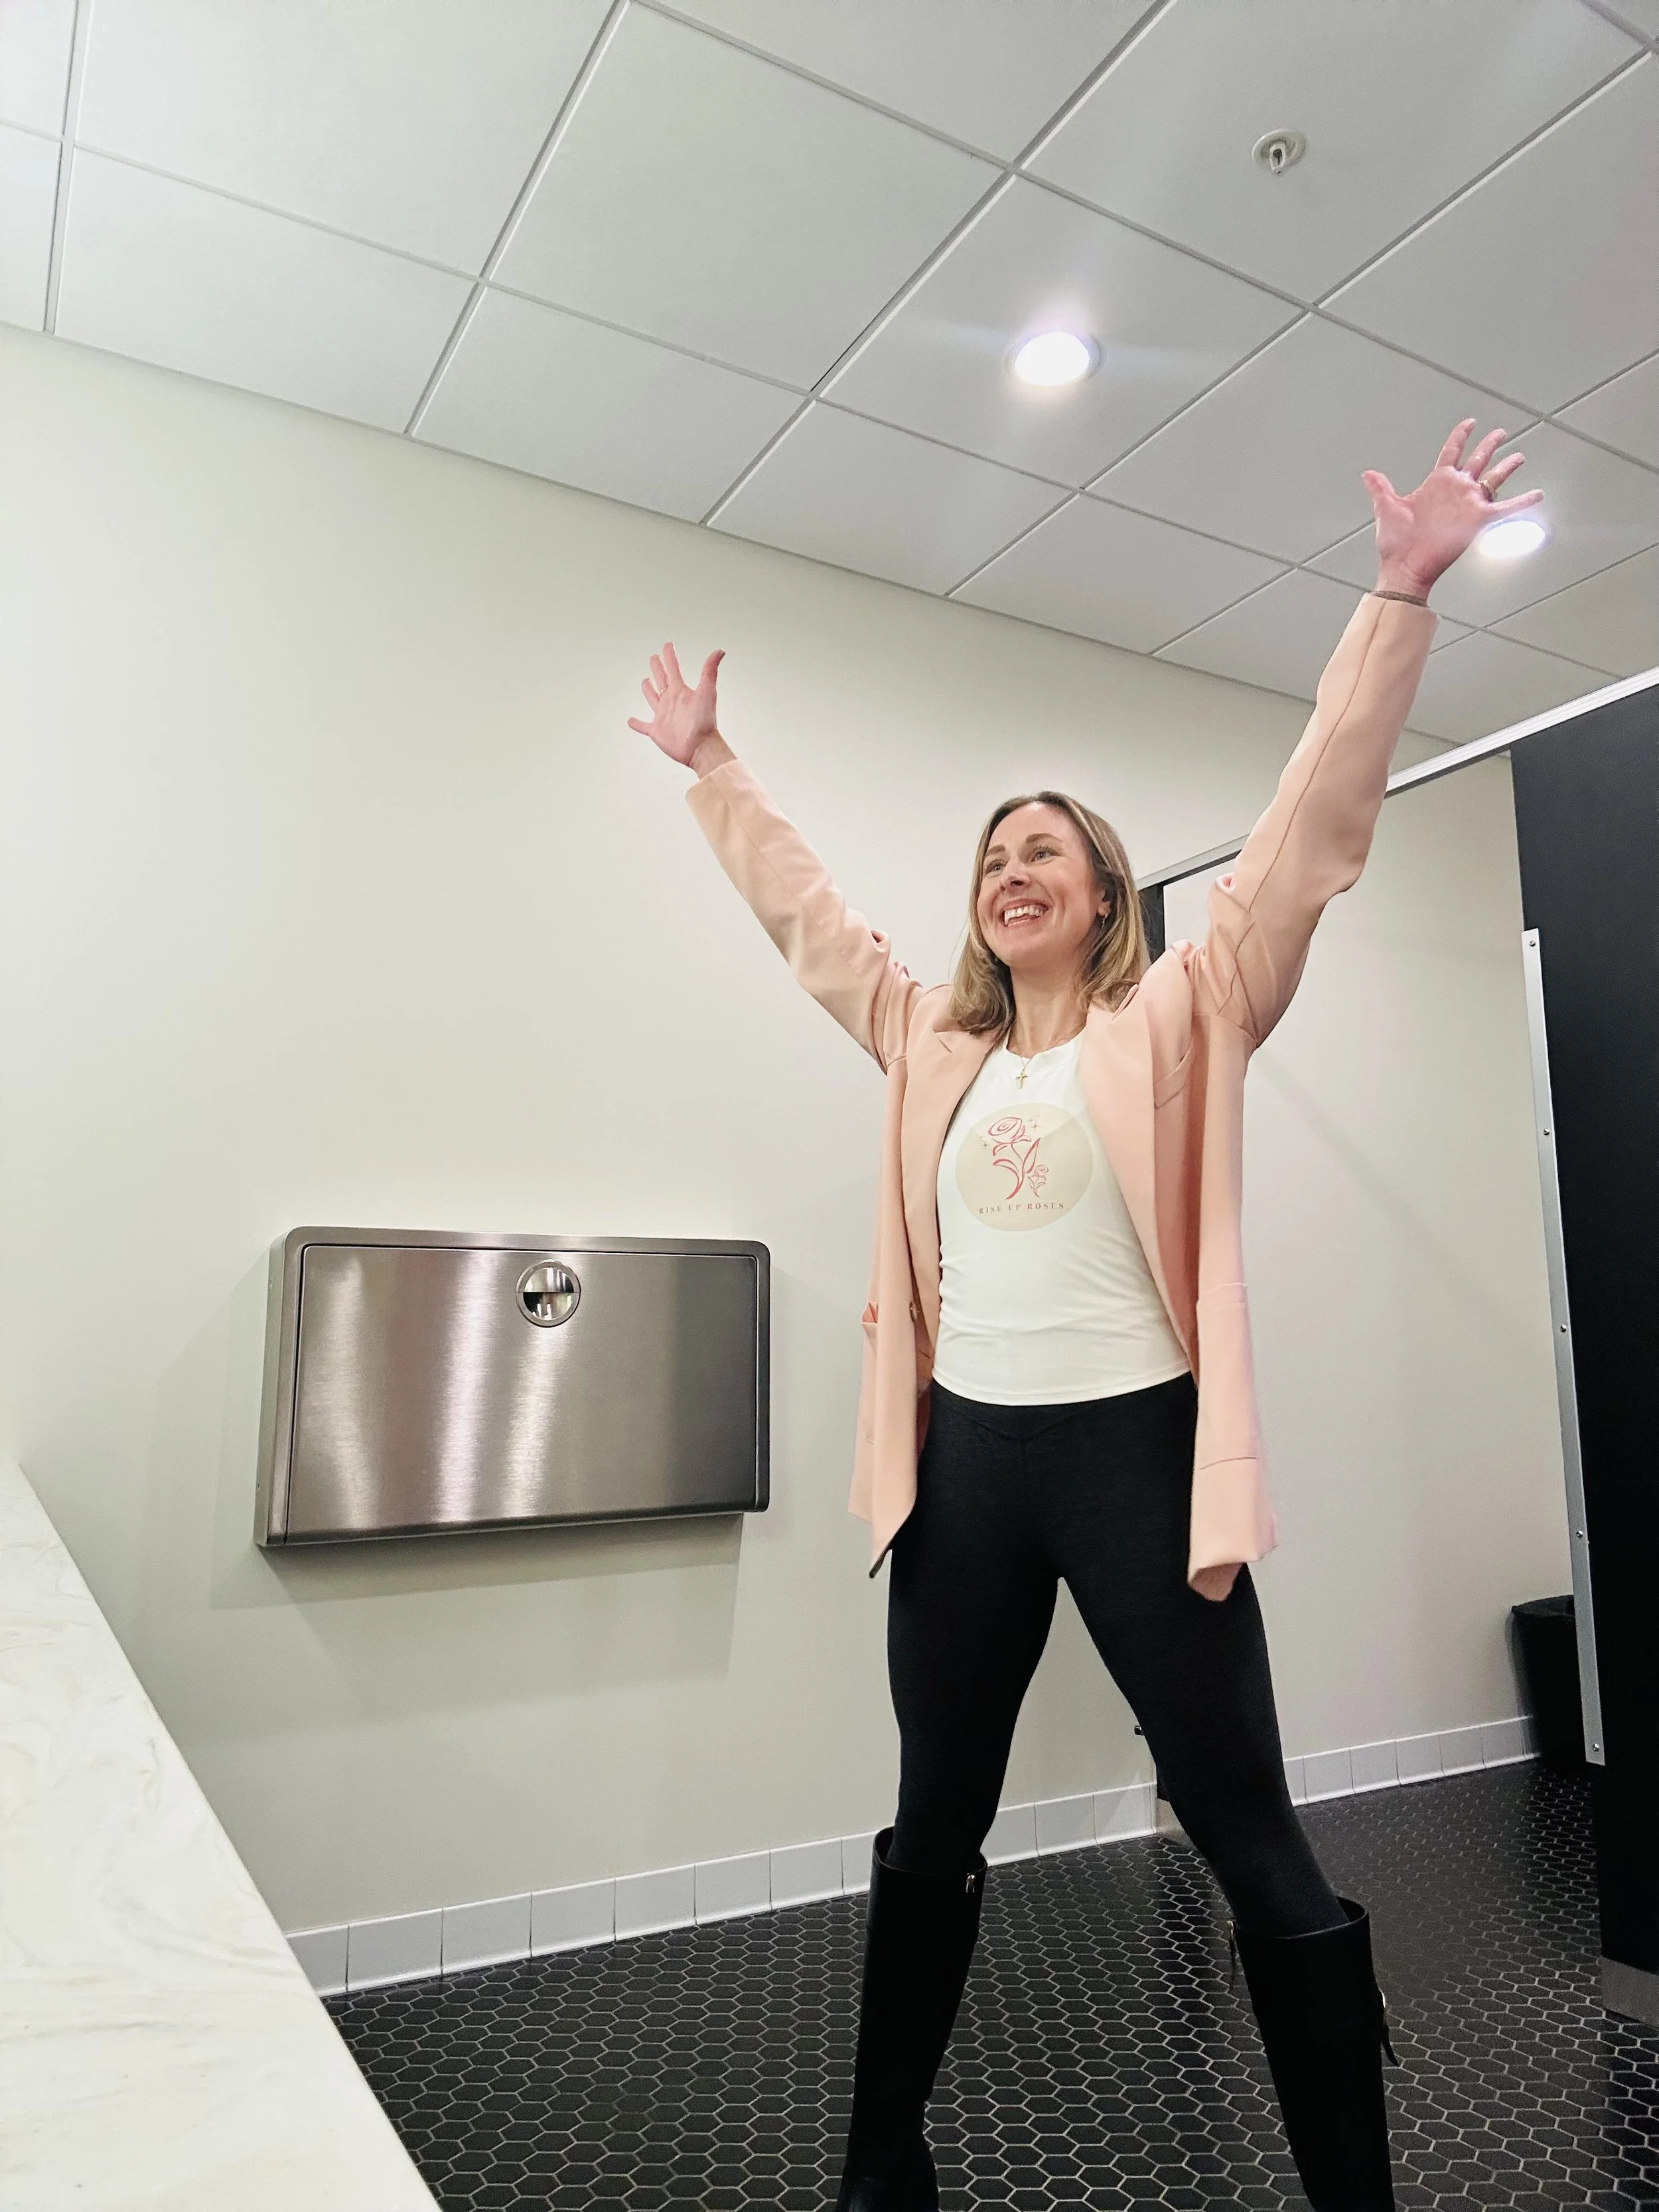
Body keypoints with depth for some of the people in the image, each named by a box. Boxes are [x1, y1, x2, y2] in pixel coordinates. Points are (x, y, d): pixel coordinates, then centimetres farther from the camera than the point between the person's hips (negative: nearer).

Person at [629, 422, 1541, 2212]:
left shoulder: (1180, 1016, 0)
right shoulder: (933, 1044, 11)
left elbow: (1312, 825, -7)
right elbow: (805, 911, 20)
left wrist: (1402, 592, -12)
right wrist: (710, 767, 25)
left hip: (1132, 1454, -4)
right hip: (963, 1462, 5)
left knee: (1257, 1850, 6)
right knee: (932, 1833, 19)